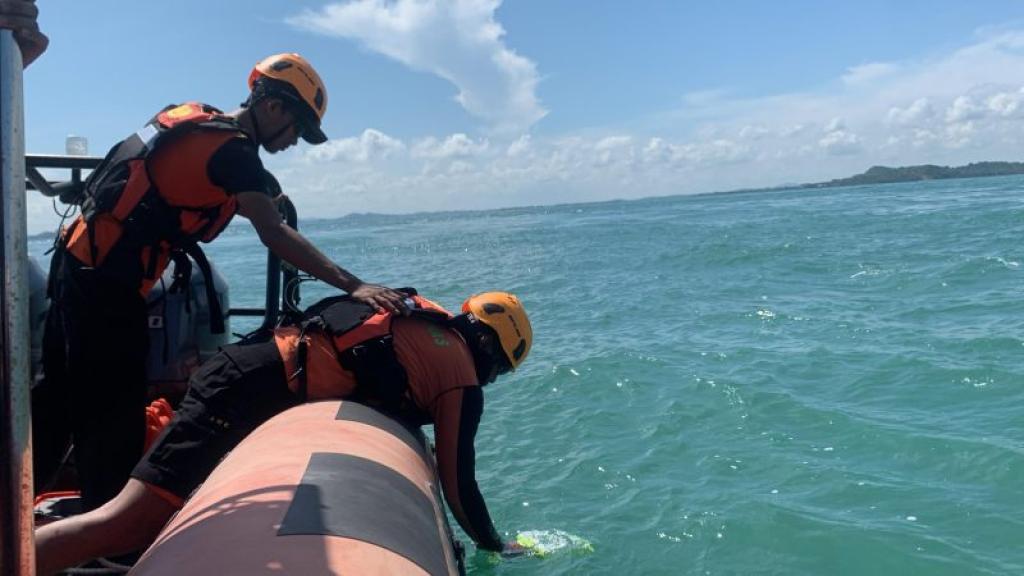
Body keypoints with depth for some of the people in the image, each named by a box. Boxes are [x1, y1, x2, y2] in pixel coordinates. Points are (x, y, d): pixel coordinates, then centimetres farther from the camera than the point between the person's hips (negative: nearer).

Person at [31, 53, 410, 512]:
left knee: (58, 393, 19)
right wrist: (353, 285, -31)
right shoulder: (234, 150, -16)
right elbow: (273, 234, -27)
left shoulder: (192, 116, 11)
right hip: (105, 280, -10)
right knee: (114, 416, 0)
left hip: (76, 259, 10)